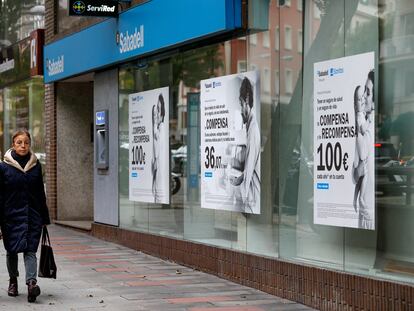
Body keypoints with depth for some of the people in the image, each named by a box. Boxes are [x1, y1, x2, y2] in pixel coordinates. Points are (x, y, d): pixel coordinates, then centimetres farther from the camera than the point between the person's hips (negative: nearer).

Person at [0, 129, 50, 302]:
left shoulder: (36, 166, 6)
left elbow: (41, 194, 13)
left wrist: (44, 218, 13)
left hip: (32, 215, 1)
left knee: (30, 250, -11)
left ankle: (31, 282, -24)